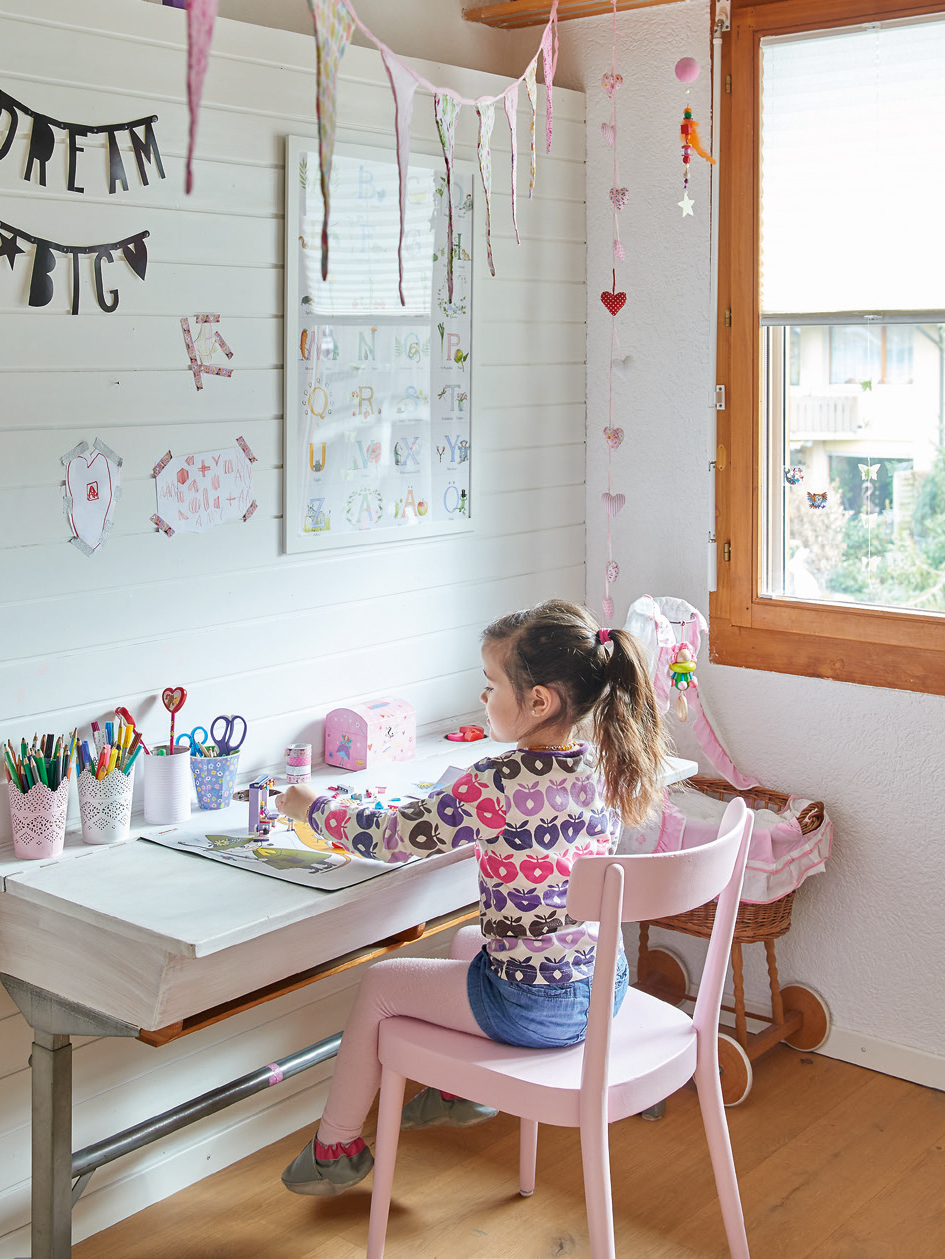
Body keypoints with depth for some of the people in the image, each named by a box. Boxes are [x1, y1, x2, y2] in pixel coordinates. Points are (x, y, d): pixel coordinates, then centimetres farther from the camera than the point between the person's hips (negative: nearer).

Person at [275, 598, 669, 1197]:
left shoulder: (495, 786, -26)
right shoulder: (606, 766, -5)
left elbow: (392, 837, -14)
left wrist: (312, 806, 2)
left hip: (532, 1007, -7)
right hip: (604, 986, 7)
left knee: (380, 984, 15)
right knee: (468, 940, 35)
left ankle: (337, 1145, 32)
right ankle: (461, 1090, 50)